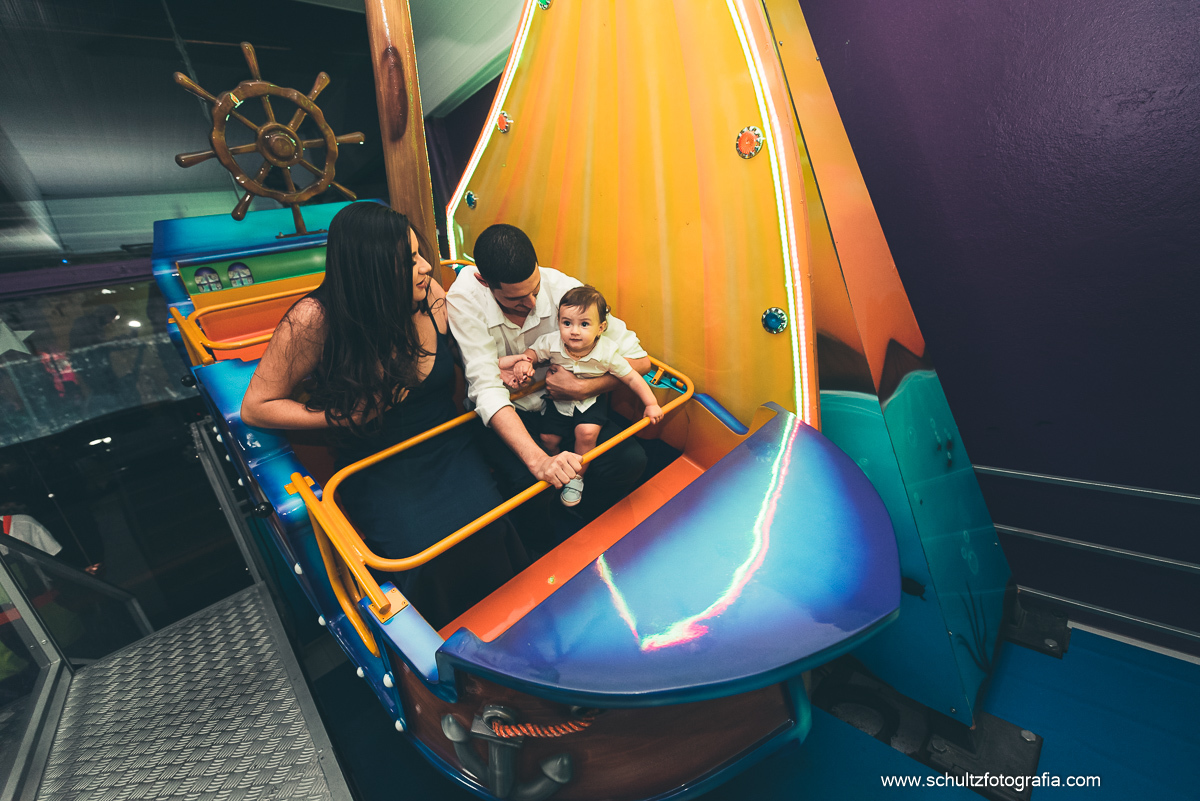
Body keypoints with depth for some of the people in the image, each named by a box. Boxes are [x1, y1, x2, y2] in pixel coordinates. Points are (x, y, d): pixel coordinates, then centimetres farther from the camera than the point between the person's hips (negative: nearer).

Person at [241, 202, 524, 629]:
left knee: (486, 530, -20)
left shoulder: (430, 295, -5)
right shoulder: (314, 320, -15)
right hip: (380, 470, -2)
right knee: (428, 555, -23)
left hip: (449, 448, 3)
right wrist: (348, 416, -15)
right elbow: (256, 407, -4)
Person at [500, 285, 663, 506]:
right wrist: (524, 363, -26)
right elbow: (532, 352, -3)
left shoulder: (606, 353, -27)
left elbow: (632, 378, -19)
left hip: (591, 400, -2)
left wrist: (651, 404, -19)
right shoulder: (551, 343, -23)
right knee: (548, 437, 0)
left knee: (586, 432, -24)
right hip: (559, 399, 3)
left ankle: (577, 477, 4)